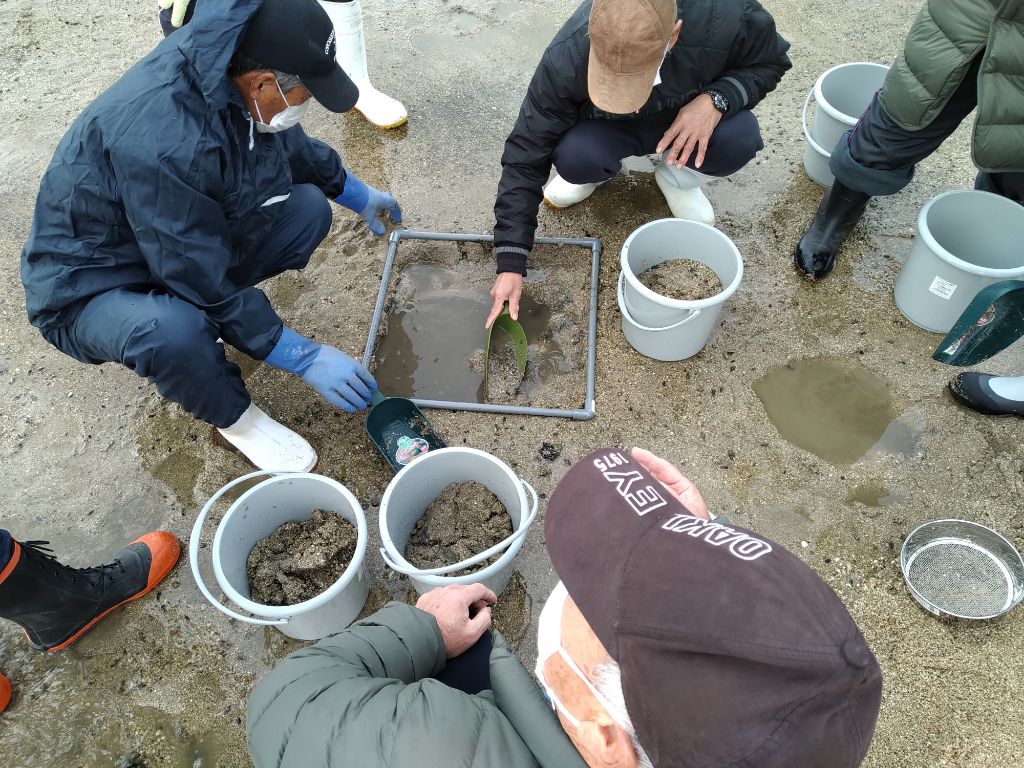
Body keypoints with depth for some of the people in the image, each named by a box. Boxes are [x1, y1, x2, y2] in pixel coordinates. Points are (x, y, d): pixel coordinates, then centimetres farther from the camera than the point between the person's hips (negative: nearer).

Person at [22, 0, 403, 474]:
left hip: (194, 244, 8)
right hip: (90, 287, -7)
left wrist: (355, 193, 25)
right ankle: (233, 415, -5)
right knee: (174, 333, -40)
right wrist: (303, 358, -25)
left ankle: (198, 317, 7)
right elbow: (205, 283, -31)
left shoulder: (226, 68, -12)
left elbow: (292, 147, 11)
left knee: (308, 208, -5)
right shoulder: (160, 140, -37)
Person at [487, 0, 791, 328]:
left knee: (739, 140, -31)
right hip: (609, 130, -1)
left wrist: (717, 99, -34)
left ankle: (676, 178, 4)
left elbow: (769, 62, -11)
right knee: (574, 156, -33)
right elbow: (526, 154, -29)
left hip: (692, 117, 1)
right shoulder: (566, 58, -36)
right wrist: (510, 263, -31)